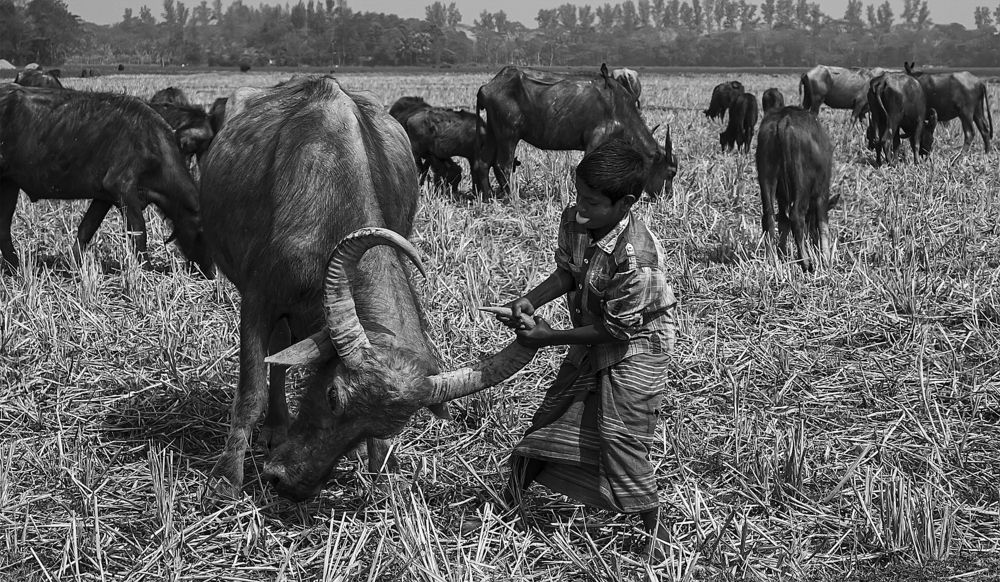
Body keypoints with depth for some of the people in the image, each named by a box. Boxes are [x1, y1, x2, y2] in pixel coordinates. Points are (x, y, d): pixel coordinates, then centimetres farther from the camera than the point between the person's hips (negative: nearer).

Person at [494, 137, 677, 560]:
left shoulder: (636, 258, -36)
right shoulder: (573, 221, -15)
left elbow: (616, 329, -27)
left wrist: (552, 337, -22)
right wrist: (531, 301, -14)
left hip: (636, 344, -8)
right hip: (591, 340, 8)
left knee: (619, 434, -10)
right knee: (554, 414, 16)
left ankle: (653, 532, 5)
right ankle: (510, 498, 33)